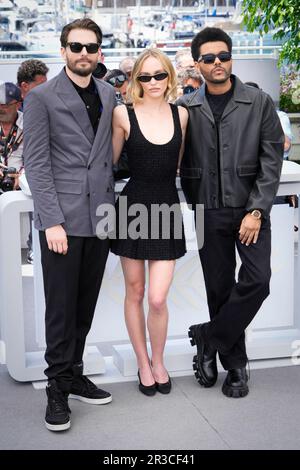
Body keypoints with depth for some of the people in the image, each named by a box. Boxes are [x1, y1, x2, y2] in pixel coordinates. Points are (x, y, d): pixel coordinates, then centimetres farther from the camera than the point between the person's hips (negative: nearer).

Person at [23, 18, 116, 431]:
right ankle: (58, 387, 13)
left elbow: (111, 153, 14)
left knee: (86, 304, 12)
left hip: (100, 216, 5)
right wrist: (53, 221, -14)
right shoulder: (41, 97, -2)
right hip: (62, 218, -5)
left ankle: (74, 374, 25)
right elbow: (36, 163, -7)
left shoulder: (109, 95, 13)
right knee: (61, 306, 1)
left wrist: (113, 205, 4)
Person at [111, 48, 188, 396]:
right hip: (134, 207, -1)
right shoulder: (123, 114, -5)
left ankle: (158, 361, 22)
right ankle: (143, 364, 29)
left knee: (157, 299, -5)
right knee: (134, 292, 10)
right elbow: (109, 161, 6)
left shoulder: (181, 115, 4)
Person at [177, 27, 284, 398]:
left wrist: (257, 211, -11)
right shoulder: (186, 108, 3)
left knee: (256, 281, -14)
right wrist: (193, 206, 2)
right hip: (208, 213, 1)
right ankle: (235, 365, 22)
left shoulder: (259, 103, 0)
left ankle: (208, 339, 7)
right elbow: (182, 163, 8)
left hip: (250, 209, -1)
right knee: (219, 289, 6)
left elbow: (271, 160, -4)